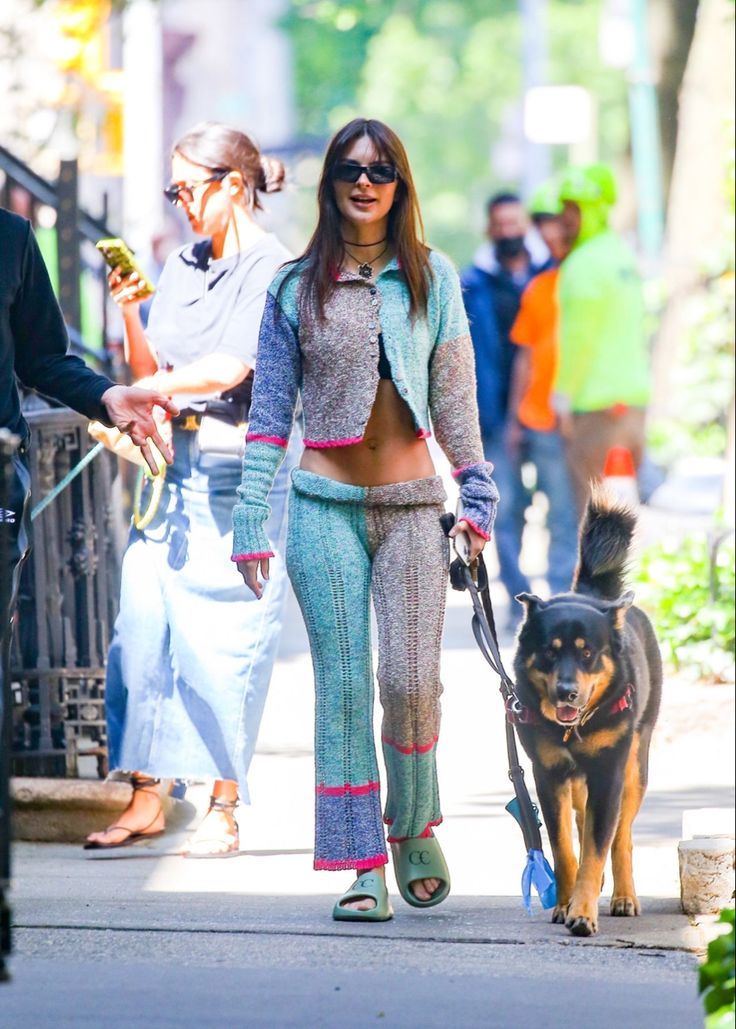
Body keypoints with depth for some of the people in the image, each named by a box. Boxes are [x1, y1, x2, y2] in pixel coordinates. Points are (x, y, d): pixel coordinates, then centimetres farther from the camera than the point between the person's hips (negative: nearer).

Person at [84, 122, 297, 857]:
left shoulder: (271, 269, -7)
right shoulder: (182, 267, 14)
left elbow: (228, 368, -16)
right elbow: (152, 371, 14)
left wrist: (137, 392, -14)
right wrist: (129, 311, -2)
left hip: (240, 473, -6)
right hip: (174, 466, 6)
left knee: (224, 641, -4)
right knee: (141, 626, -1)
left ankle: (223, 810, 3)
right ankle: (145, 797, 4)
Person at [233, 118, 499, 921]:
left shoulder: (431, 278, 6)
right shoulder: (296, 287, 4)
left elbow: (454, 395, 9)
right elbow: (270, 408, 4)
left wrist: (476, 493, 4)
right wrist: (251, 522, 0)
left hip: (411, 503, 1)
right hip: (325, 504, 0)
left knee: (412, 682, -7)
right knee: (344, 688, -3)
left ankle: (414, 827, 18)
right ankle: (363, 868, 1)